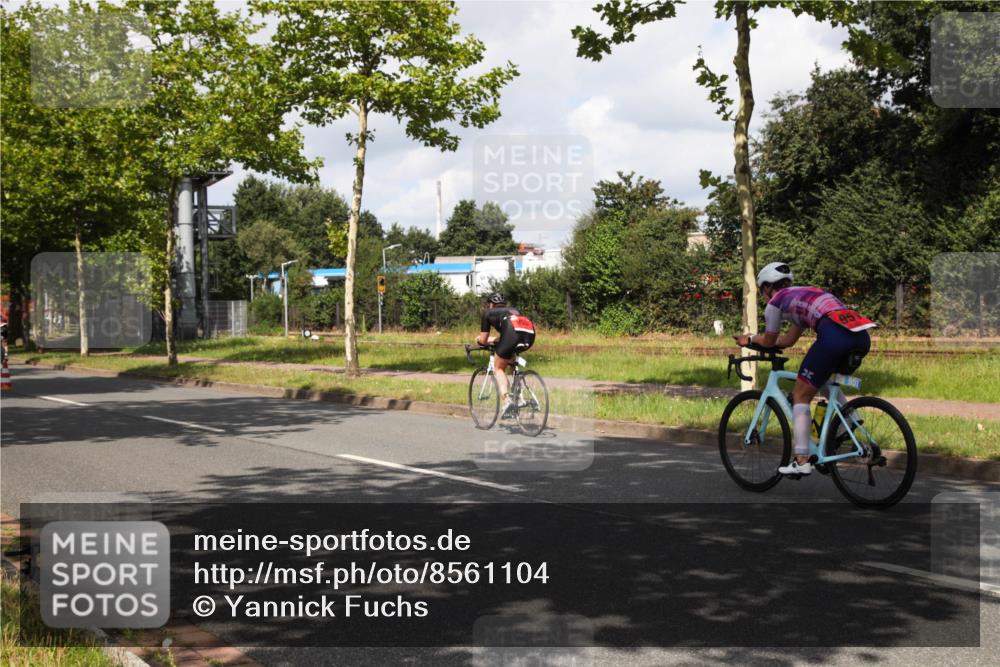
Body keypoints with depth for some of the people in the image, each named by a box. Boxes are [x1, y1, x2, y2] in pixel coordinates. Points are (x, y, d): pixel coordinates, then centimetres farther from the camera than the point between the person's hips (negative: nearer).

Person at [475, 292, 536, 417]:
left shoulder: (488, 313, 26)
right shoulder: (514, 311, 40)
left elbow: (483, 340, 25)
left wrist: (479, 340, 47)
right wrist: (493, 340, 61)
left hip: (513, 334, -5)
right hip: (530, 335, 5)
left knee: (498, 368, 13)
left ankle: (507, 399, -8)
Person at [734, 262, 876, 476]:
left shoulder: (776, 302, 15)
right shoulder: (803, 294, 37)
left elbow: (769, 342, 25)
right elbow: (788, 340, 41)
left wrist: (750, 339, 44)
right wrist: (752, 339, 47)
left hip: (834, 334, -8)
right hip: (862, 337, 8)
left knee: (801, 396, 6)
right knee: (826, 380, 34)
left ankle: (802, 461, 1)